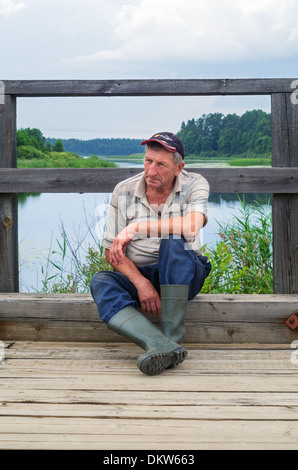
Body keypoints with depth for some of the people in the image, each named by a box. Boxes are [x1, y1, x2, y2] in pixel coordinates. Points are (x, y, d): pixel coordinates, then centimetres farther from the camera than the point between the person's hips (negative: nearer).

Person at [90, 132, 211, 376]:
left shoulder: (195, 185, -7)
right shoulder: (123, 192, -2)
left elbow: (191, 226, -29)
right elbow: (112, 252, -3)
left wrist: (135, 229, -26)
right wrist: (140, 282, -20)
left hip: (184, 275, -2)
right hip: (137, 274, 2)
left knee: (174, 241, -34)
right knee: (101, 282, -29)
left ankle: (171, 337, -33)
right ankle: (164, 347, -50)